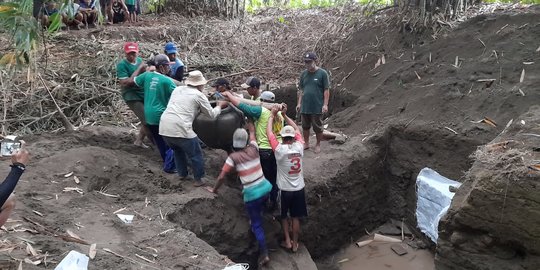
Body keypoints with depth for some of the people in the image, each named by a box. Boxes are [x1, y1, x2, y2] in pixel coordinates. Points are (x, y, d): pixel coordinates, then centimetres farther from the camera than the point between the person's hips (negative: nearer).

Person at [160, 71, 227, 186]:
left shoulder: (177, 89, 17)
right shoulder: (199, 95, 1)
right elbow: (211, 115, 9)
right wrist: (219, 106, 27)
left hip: (164, 128, 7)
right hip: (181, 130, -6)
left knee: (178, 150, 32)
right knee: (196, 155, 14)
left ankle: (182, 174, 41)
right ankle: (198, 179, 24)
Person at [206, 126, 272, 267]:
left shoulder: (233, 157, -9)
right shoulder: (253, 149, 1)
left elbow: (222, 177, -6)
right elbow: (252, 132, 21)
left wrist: (214, 190, 9)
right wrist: (249, 123, 36)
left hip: (252, 194, -4)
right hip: (265, 188, 4)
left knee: (256, 225, 7)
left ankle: (264, 254, 7)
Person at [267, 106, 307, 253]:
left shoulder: (279, 149, -20)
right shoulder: (299, 146, -10)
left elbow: (269, 132, -9)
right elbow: (297, 128, 7)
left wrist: (272, 115, 1)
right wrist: (285, 115, 9)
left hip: (285, 189, -3)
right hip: (299, 188, 3)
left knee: (284, 216, 19)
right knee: (296, 217, 15)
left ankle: (287, 241, 23)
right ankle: (295, 244, 25)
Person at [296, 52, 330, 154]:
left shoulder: (322, 73, -7)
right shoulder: (303, 74, 6)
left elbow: (326, 90, -7)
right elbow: (301, 90, 12)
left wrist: (325, 104, -13)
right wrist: (299, 103, 7)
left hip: (317, 107, -4)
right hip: (304, 107, 4)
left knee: (318, 127, 8)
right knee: (305, 126, 14)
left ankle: (318, 144, 26)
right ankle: (306, 143, 30)